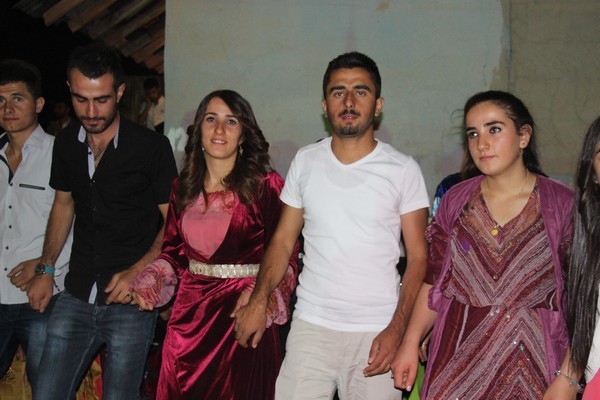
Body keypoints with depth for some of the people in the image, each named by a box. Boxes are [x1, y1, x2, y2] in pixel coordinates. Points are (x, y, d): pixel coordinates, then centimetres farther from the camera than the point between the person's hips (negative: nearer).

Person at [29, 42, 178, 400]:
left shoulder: (152, 146, -8)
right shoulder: (66, 146, 7)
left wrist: (137, 271, -16)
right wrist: (46, 268, 15)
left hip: (130, 303, -4)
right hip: (77, 296, 5)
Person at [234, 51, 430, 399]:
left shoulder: (403, 169, -2)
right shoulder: (305, 162, 6)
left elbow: (419, 257, -2)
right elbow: (284, 240, 9)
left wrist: (396, 330, -12)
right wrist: (258, 302, -5)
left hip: (377, 332, -1)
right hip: (310, 327, 2)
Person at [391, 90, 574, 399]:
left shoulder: (562, 204, -5)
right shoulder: (455, 201, 3)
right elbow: (434, 282, 7)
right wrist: (410, 343, 0)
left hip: (531, 358, -2)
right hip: (458, 355, 2)